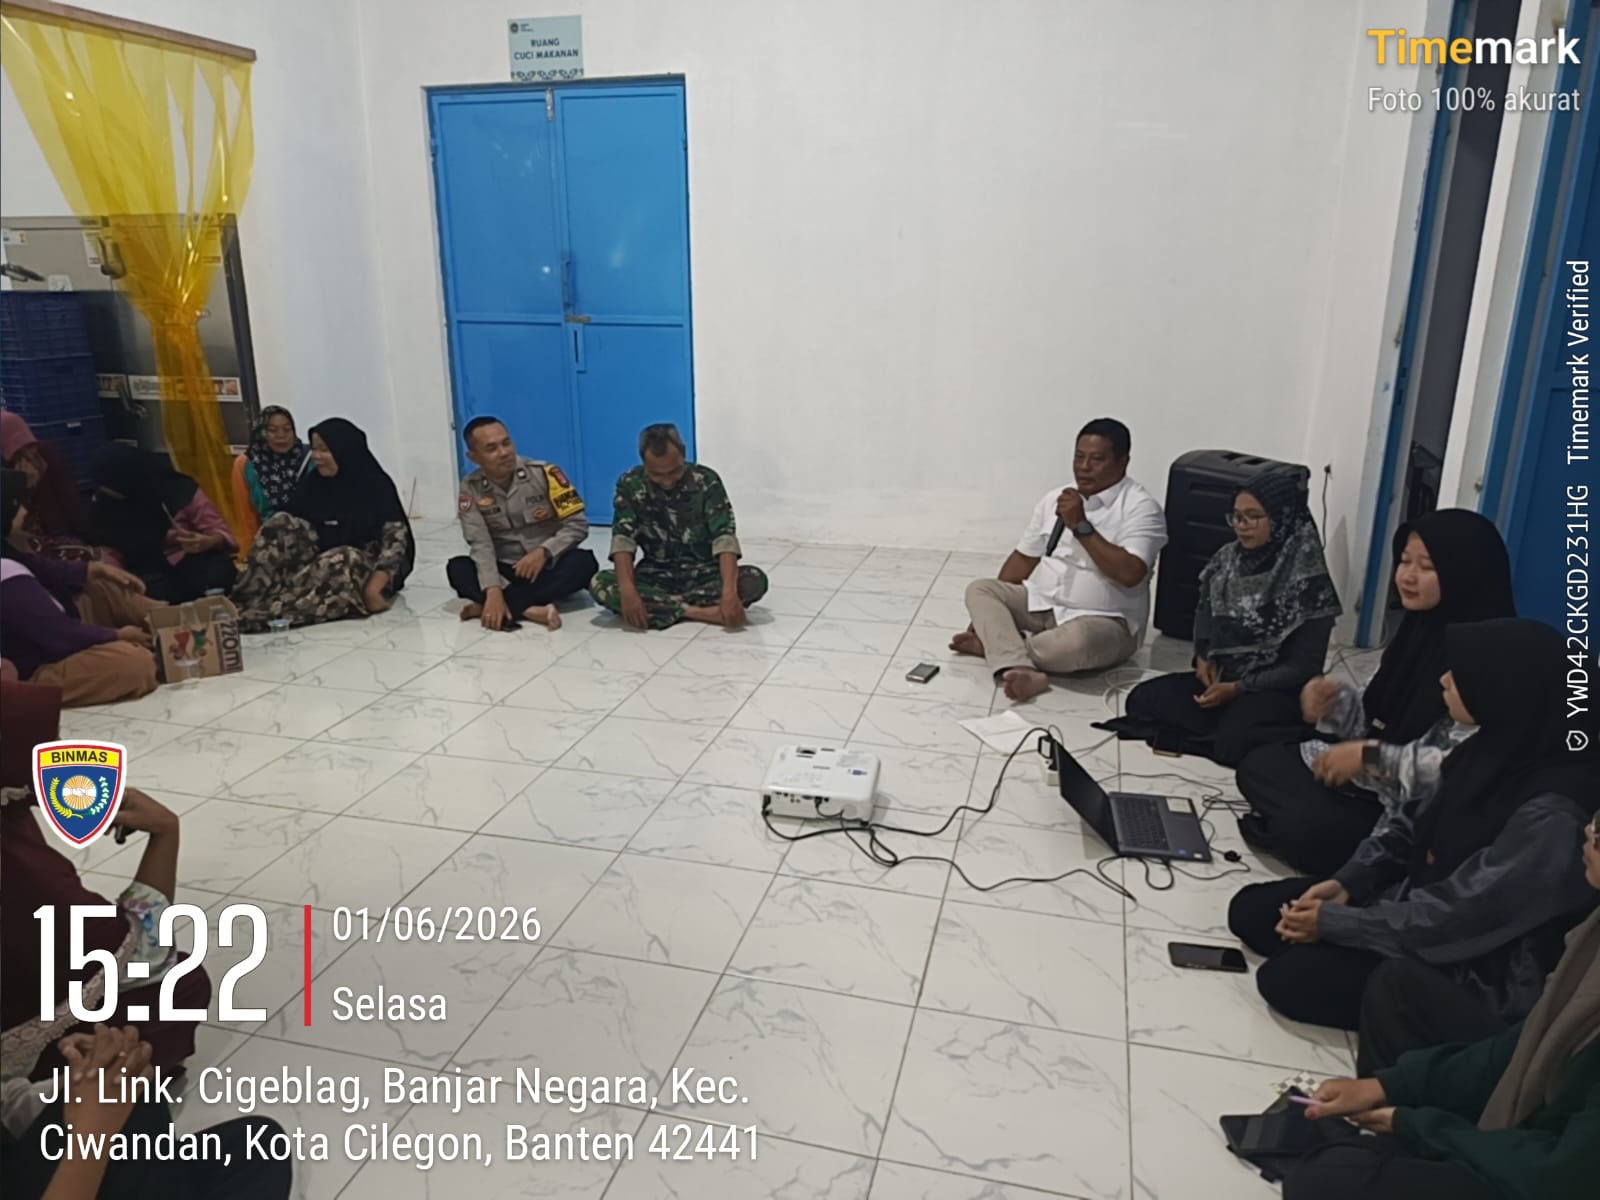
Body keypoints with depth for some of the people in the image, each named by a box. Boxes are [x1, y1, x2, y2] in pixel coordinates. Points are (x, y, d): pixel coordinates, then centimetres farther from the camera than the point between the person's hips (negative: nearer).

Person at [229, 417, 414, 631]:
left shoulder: (376, 484, -6)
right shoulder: (310, 483, 7)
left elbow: (396, 536, -14)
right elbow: (291, 529, 4)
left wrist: (374, 587, -28)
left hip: (364, 565, -4)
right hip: (321, 560, 4)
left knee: (344, 561, -37)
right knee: (281, 524, -18)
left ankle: (262, 613, -44)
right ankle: (246, 603, -32)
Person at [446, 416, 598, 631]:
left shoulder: (544, 473, -12)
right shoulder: (471, 489, -7)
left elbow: (578, 525, -12)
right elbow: (481, 545, -17)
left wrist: (543, 552, -28)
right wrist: (493, 591, -33)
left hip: (548, 567, -1)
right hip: (506, 570, 1)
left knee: (584, 562, -32)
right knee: (457, 568, -24)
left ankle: (486, 606, -31)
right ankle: (531, 610, -39)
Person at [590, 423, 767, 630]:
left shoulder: (707, 481, -15)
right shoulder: (630, 485, -10)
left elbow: (724, 537, -24)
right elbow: (622, 538, -18)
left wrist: (729, 592, -39)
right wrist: (627, 590, -36)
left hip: (704, 573, -1)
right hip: (656, 575, 1)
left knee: (754, 580, -30)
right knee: (600, 584, -27)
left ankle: (657, 606, -26)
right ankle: (696, 612, -31)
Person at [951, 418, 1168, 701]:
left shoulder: (1141, 508, -10)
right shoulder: (1055, 499, 10)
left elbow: (1129, 574, -24)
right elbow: (1024, 558, 14)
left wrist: (1081, 526, -24)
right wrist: (992, 609, 6)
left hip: (1101, 621, -6)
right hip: (1039, 605, 6)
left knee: (1077, 640, -39)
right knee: (979, 588, -14)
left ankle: (992, 644, -15)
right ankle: (1021, 670, -35)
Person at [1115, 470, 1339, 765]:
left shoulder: (1306, 579, -15)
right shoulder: (1228, 559, 3)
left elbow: (1303, 667, -14)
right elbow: (1204, 614, 19)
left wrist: (1237, 689, -19)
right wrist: (1203, 658, -1)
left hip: (1278, 691, -6)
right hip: (1221, 676, 7)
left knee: (1233, 741, -36)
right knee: (1143, 699, -14)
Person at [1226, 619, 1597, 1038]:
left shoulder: (1551, 815, -31)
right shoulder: (1498, 746, -6)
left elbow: (1458, 919, -27)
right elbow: (1410, 818, 7)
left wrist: (1334, 922, -17)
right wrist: (1347, 881, -6)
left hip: (1471, 972, -7)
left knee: (1288, 979, -16)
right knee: (1250, 909, 0)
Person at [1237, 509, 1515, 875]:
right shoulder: (1416, 628, 6)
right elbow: (1377, 723, 9)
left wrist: (1371, 757, -26)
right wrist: (1335, 700, -11)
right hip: (1368, 781, 8)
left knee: (1303, 830, -27)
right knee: (1258, 765, -1)